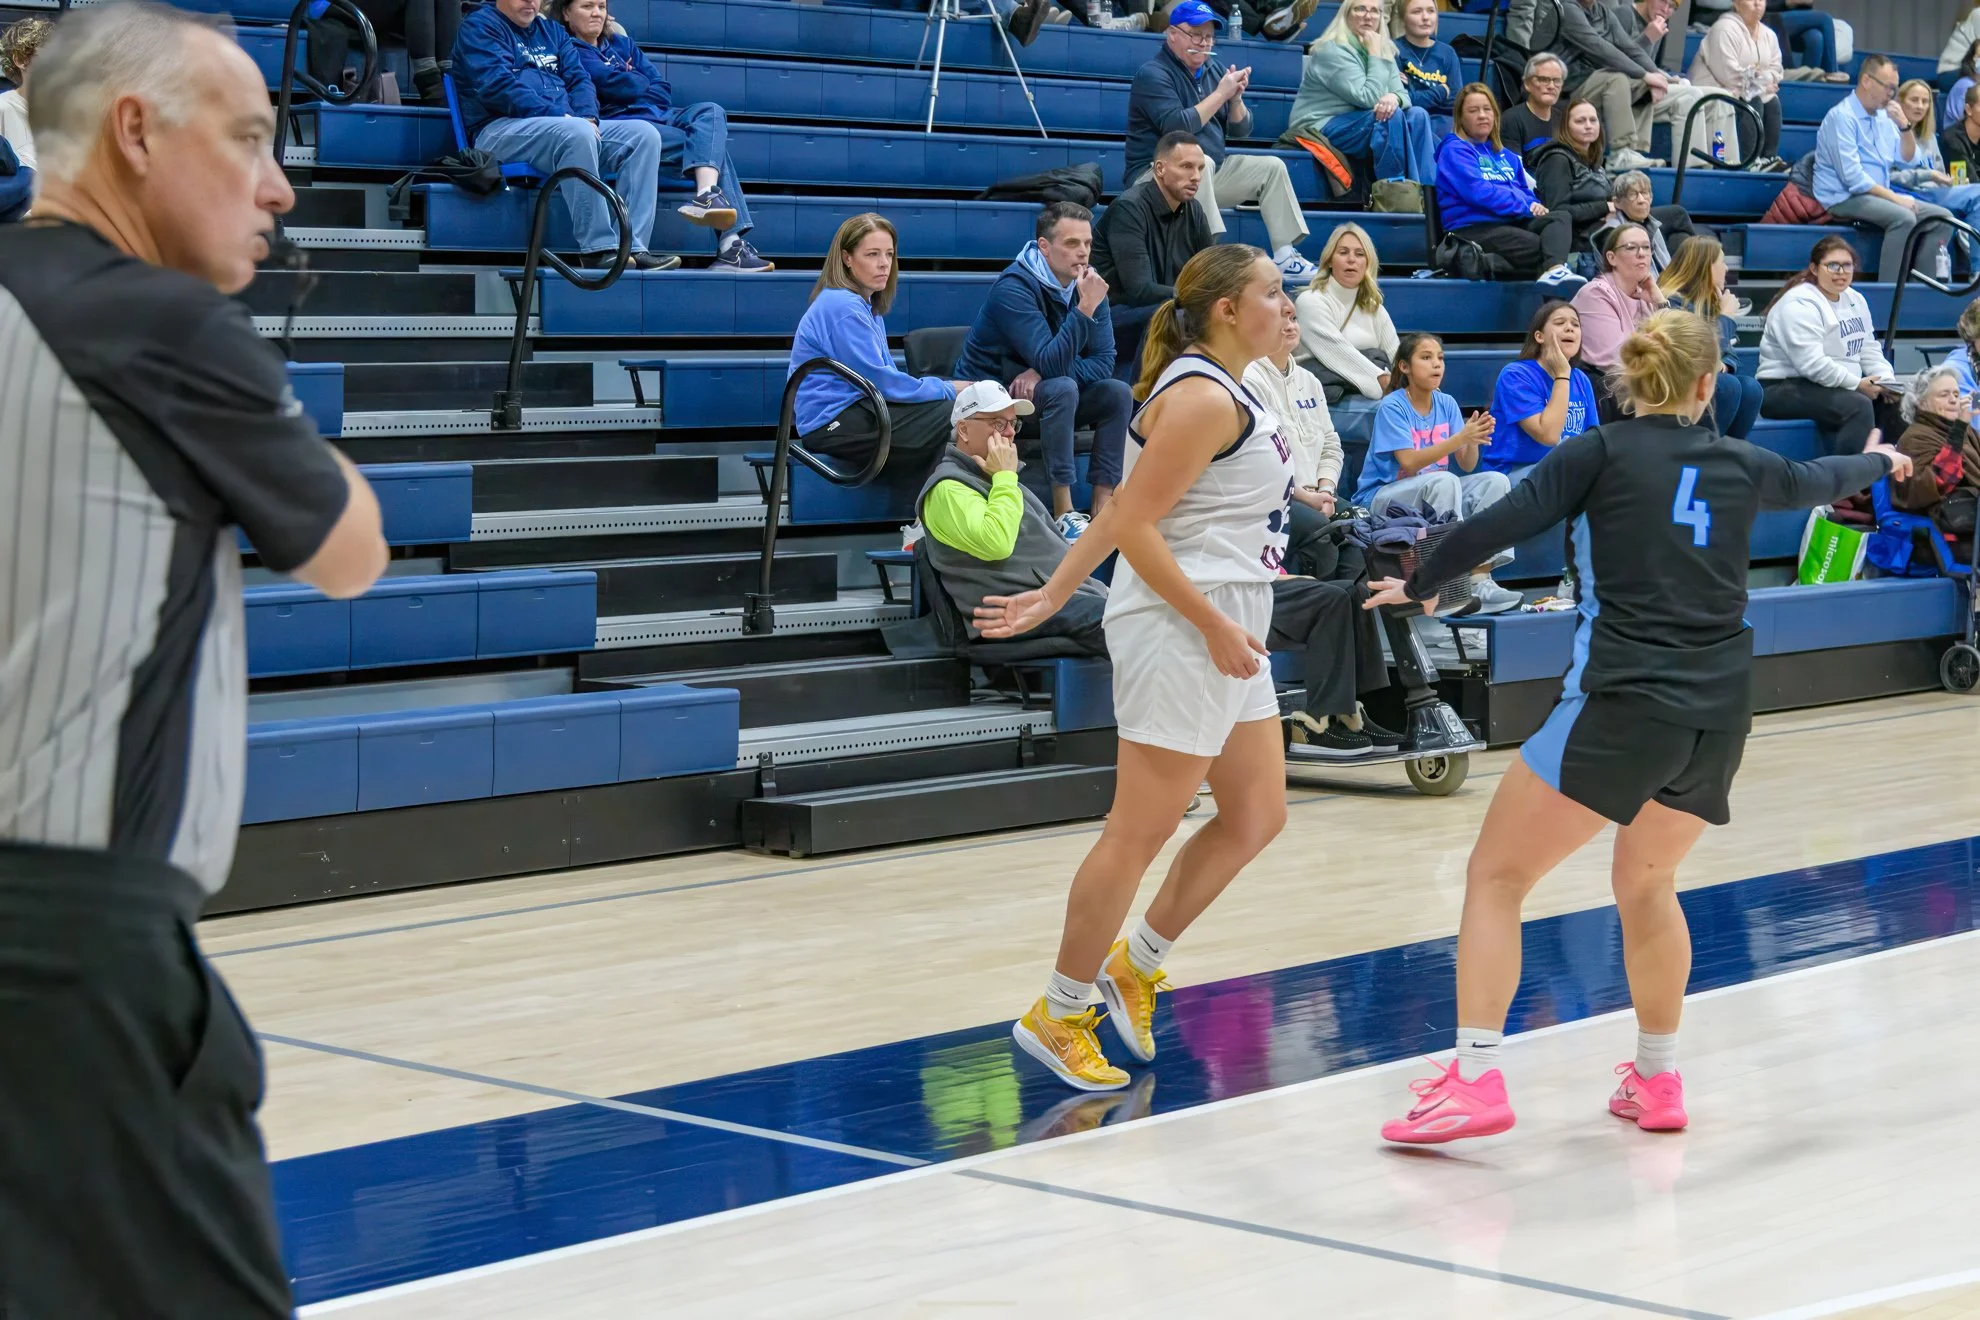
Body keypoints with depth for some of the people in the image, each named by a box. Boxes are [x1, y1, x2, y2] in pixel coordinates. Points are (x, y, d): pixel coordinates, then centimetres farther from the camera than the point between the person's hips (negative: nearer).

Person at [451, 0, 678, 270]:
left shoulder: (552, 31, 26)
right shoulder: (480, 26, 3)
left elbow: (579, 78, 15)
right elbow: (497, 85, -12)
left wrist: (588, 118, -9)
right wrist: (559, 116, -19)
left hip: (565, 127, 7)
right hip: (501, 129, -7)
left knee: (644, 134, -12)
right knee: (577, 133, -37)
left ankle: (632, 247, -25)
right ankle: (598, 249, -37)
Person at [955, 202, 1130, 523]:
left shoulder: (1086, 282, -3)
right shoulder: (1014, 288, -24)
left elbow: (1104, 362, -8)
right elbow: (1052, 364, -32)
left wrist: (1043, 374, -23)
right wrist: (1085, 309, -40)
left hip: (1041, 394, 7)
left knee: (1118, 393, -13)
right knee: (1063, 388, -32)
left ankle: (1103, 509, -16)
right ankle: (1064, 513, -33)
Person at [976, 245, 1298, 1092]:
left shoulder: (1226, 393, 16)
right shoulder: (1201, 397, -15)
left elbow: (1122, 510, 15)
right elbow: (1134, 525, -20)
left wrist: (1054, 595, 14)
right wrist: (1215, 626, -20)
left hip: (1225, 630, 10)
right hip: (1179, 631, -10)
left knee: (1256, 815, 12)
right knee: (1141, 831, -5)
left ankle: (1133, 965, 23)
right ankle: (1057, 1016, 4)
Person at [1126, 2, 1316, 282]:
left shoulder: (1213, 69, 10)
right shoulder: (1153, 74, -12)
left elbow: (1241, 129, 11)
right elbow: (1177, 128, -25)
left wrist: (1236, 97, -10)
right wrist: (1220, 94, -20)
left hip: (1212, 173, 8)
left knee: (1272, 167, 0)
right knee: (1201, 162, -36)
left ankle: (1285, 257, -5)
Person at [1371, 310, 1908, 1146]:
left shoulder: (1603, 452, -1)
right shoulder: (1740, 466, 14)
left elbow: (1504, 522, -8)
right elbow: (1815, 480, 35)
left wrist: (1419, 584, 7)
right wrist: (1878, 462, 57)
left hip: (1622, 707, -5)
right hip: (1720, 715, 5)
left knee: (1496, 874, -1)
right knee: (1646, 882, 27)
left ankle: (1476, 1079, -14)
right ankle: (1657, 1082, 33)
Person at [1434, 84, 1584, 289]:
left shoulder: (1506, 156, 29)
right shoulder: (1454, 151, 3)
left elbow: (1526, 191, 28)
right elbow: (1478, 192, -11)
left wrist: (1535, 206, 2)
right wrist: (1525, 206, -10)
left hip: (1511, 223, 7)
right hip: (1473, 229, -7)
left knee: (1562, 217, -25)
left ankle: (1554, 270, -53)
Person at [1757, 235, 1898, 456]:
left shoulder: (1855, 301, 14)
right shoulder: (1799, 305, -16)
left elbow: (1869, 351, 14)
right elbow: (1812, 363, -25)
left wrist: (1887, 383, -4)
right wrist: (1857, 384, -22)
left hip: (1841, 387, 9)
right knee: (1859, 406, -30)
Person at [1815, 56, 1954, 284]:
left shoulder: (1884, 118, 13)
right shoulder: (1842, 117, -13)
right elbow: (1852, 177, -21)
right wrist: (1894, 198, -21)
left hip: (1880, 196, 9)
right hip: (1843, 199, -9)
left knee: (1941, 216, -4)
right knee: (1903, 217, -32)